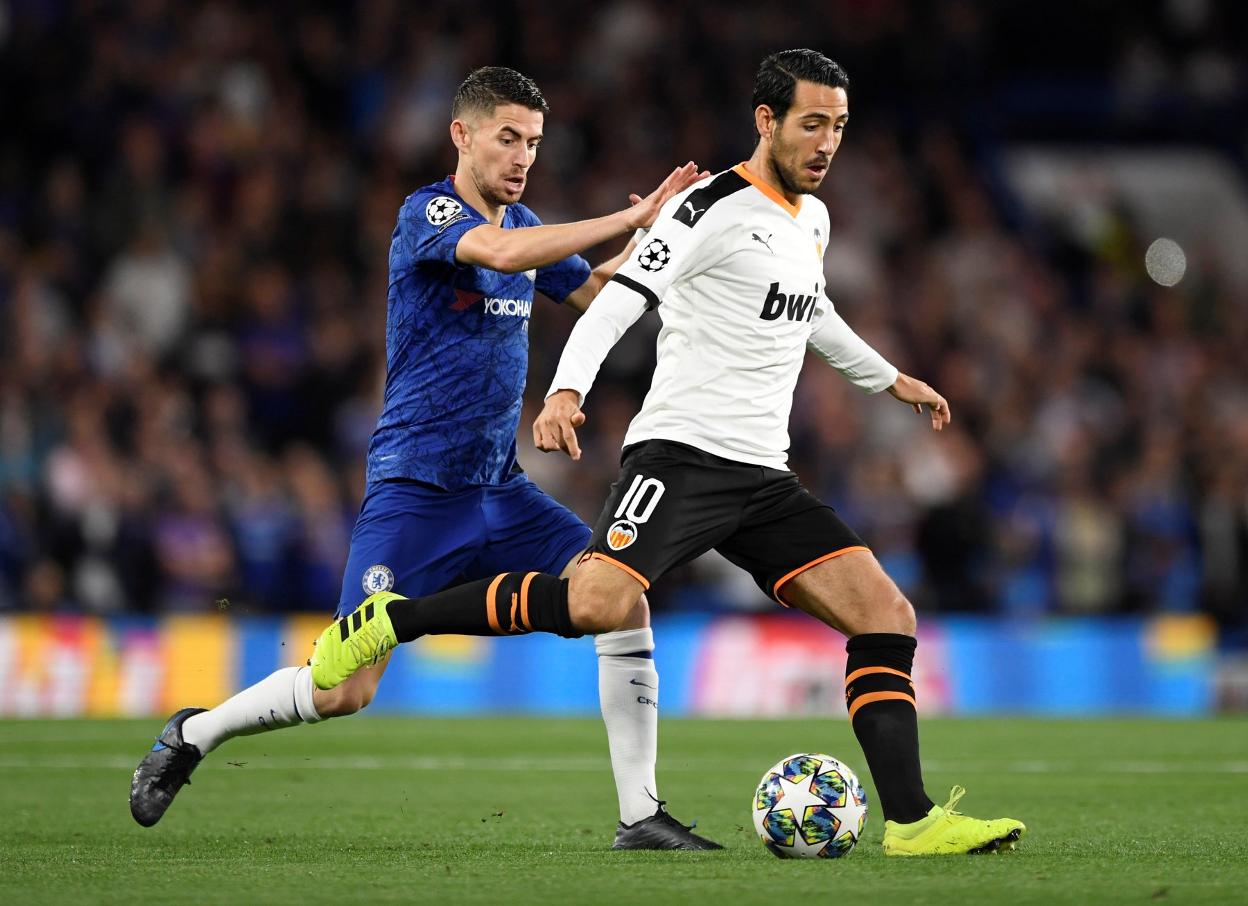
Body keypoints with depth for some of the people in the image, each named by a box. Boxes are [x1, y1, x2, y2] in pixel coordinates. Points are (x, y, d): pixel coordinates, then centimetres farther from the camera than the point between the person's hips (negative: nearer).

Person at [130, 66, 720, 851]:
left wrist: (658, 227, 3)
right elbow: (501, 253, -32)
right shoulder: (427, 213, -11)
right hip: (414, 492, -7)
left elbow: (600, 293, 21)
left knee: (625, 599, -11)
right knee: (346, 692, -12)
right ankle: (194, 734, 14)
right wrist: (629, 218, -30)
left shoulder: (523, 221, 12)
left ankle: (640, 814, -6)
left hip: (500, 490, 7)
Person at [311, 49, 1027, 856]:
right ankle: (386, 624, -14)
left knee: (887, 614, -5)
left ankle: (911, 821, -3)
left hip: (763, 478, 8)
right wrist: (567, 391, -34)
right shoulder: (714, 208, -8)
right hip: (681, 454, -8)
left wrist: (890, 379, 49)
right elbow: (618, 303, -18)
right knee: (599, 603, -29)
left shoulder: (813, 219, 18)